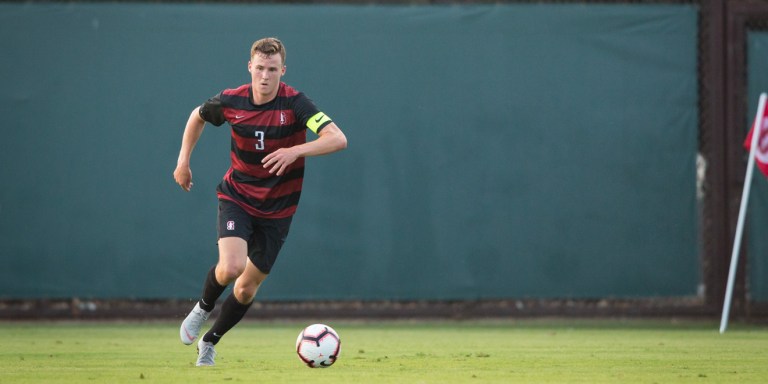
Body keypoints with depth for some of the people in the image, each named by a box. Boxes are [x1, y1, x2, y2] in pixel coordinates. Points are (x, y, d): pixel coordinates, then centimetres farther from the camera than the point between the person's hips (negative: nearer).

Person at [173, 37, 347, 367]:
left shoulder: (294, 103, -19)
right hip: (237, 196, 0)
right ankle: (203, 308, 9)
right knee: (231, 267, -24)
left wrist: (295, 151, -44)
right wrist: (183, 160, 8)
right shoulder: (230, 101, -11)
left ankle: (209, 343, 31)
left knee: (247, 287, 7)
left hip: (277, 208, 0)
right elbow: (198, 116, 13)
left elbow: (338, 139, -31)